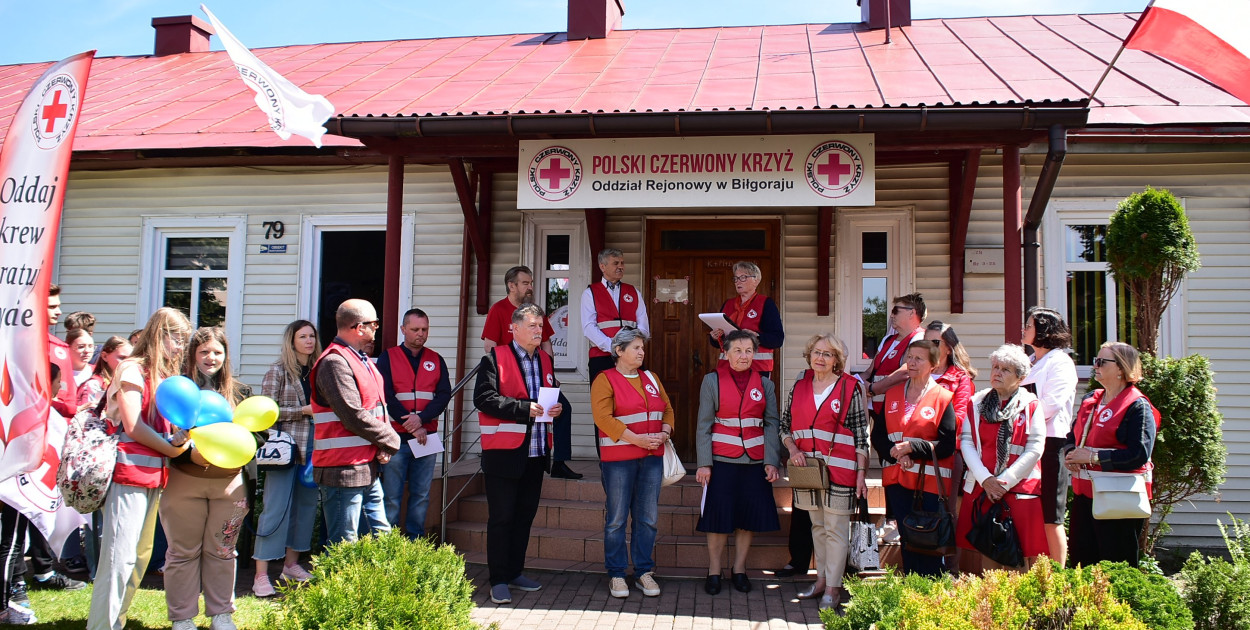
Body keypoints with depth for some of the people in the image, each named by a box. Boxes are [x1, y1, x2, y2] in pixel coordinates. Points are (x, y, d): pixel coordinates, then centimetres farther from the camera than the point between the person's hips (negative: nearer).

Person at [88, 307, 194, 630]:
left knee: (141, 555, 12)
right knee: (120, 555, -8)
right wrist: (170, 448, -6)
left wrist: (180, 440, -6)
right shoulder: (133, 369, -6)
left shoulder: (164, 375, 19)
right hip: (129, 473, -9)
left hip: (152, 475, 9)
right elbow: (133, 427, -12)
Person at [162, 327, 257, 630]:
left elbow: (255, 436, 8)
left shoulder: (239, 391, 6)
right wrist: (191, 453, -22)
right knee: (183, 551, 7)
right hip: (184, 482, -2)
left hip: (229, 483, 3)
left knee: (222, 551, 12)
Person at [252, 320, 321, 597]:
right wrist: (303, 410, -13)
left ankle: (291, 564, 24)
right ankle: (261, 576, -1)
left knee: (306, 505, 11)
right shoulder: (278, 371, -3)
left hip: (313, 447, 6)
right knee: (276, 509, -6)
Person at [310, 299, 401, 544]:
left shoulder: (361, 359, 16)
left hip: (368, 468, 10)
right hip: (344, 471, -10)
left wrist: (384, 446, -1)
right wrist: (391, 441, -8)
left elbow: (378, 407, 17)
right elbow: (355, 417, -22)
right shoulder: (335, 363, -16)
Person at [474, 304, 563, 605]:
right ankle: (499, 580, 9)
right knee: (501, 517, 0)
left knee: (525, 515, 14)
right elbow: (484, 398, -15)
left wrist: (554, 408, 2)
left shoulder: (545, 360, 15)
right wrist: (524, 408, -20)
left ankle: (515, 572, 27)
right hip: (504, 452, -7)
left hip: (536, 452, 7)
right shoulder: (495, 358, -6)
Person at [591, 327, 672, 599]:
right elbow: (603, 417, -14)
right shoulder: (605, 379, -4)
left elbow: (667, 409, 17)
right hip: (618, 458, -5)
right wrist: (636, 439, -18)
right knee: (617, 518, 2)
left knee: (648, 517, 8)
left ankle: (644, 572, 18)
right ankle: (616, 574, 13)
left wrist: (664, 433, -4)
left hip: (652, 457, 5)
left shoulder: (651, 378, 15)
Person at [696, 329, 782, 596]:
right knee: (718, 516, 2)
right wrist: (704, 463, -7)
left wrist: (771, 461, -6)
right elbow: (704, 425, -1)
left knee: (750, 517, 7)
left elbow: (772, 424, 4)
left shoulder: (765, 384, 6)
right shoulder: (712, 381, 0)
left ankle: (739, 569, 23)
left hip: (755, 461, 2)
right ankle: (714, 571, 18)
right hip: (722, 461, -2)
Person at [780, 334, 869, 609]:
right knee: (817, 527, 15)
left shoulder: (850, 387, -3)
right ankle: (822, 579, 27)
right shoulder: (800, 385, 9)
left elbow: (861, 434, -2)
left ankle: (833, 587, 9)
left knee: (836, 529, 1)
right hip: (807, 468, 5)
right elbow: (785, 424, 14)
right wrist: (792, 448, -4)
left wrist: (861, 473, -6)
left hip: (838, 469, -4)